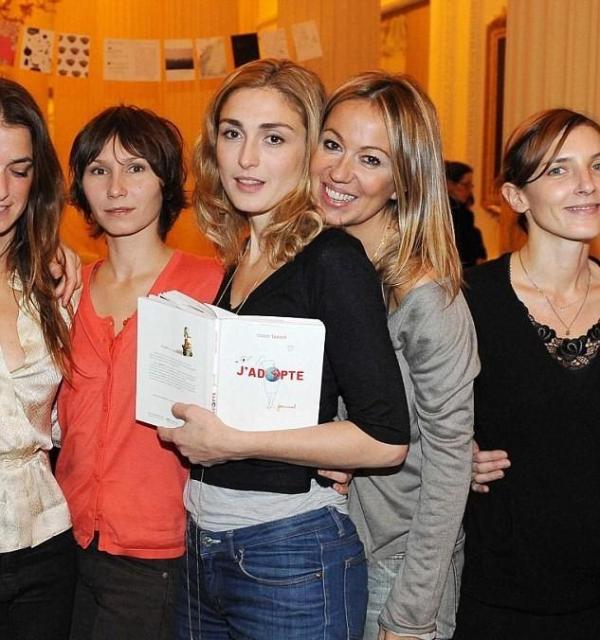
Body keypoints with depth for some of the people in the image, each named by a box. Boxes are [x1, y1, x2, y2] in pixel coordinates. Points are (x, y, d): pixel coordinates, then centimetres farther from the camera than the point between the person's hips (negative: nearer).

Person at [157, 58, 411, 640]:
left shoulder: (333, 260, -14)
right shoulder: (235, 260, 7)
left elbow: (385, 439, -20)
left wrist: (232, 442, -18)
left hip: (292, 556, -7)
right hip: (204, 545, 7)